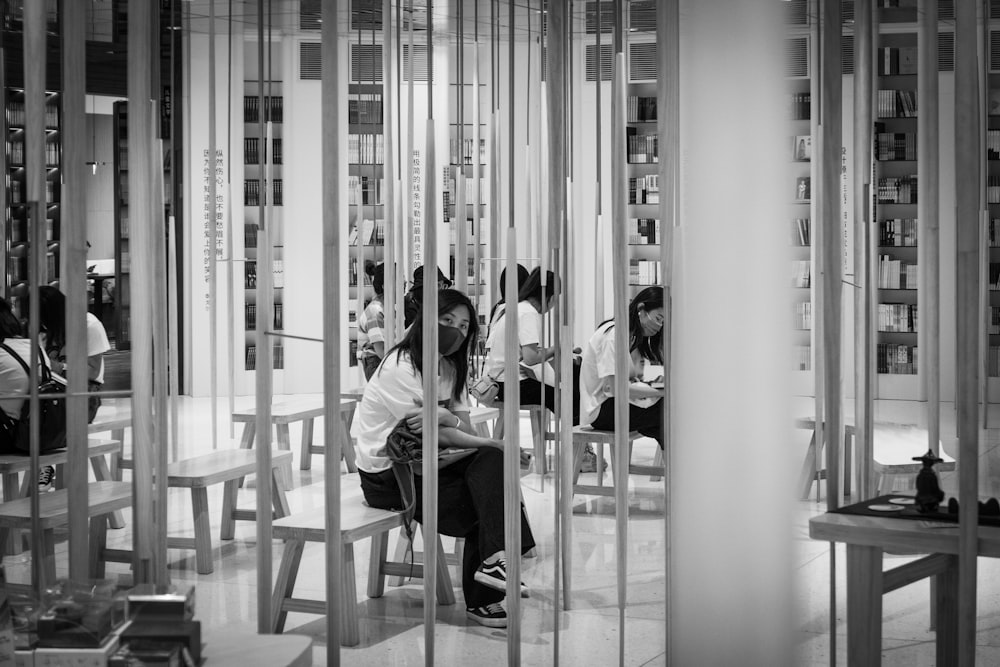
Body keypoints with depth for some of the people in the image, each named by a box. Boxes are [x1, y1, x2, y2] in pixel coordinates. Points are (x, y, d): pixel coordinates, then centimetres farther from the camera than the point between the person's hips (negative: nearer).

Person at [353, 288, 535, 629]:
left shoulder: (450, 367, 10)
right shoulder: (400, 368, -16)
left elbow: (466, 430, 0)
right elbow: (434, 436, -19)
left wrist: (447, 417, -24)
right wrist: (493, 444, -16)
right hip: (386, 474, -7)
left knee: (489, 461, -18)